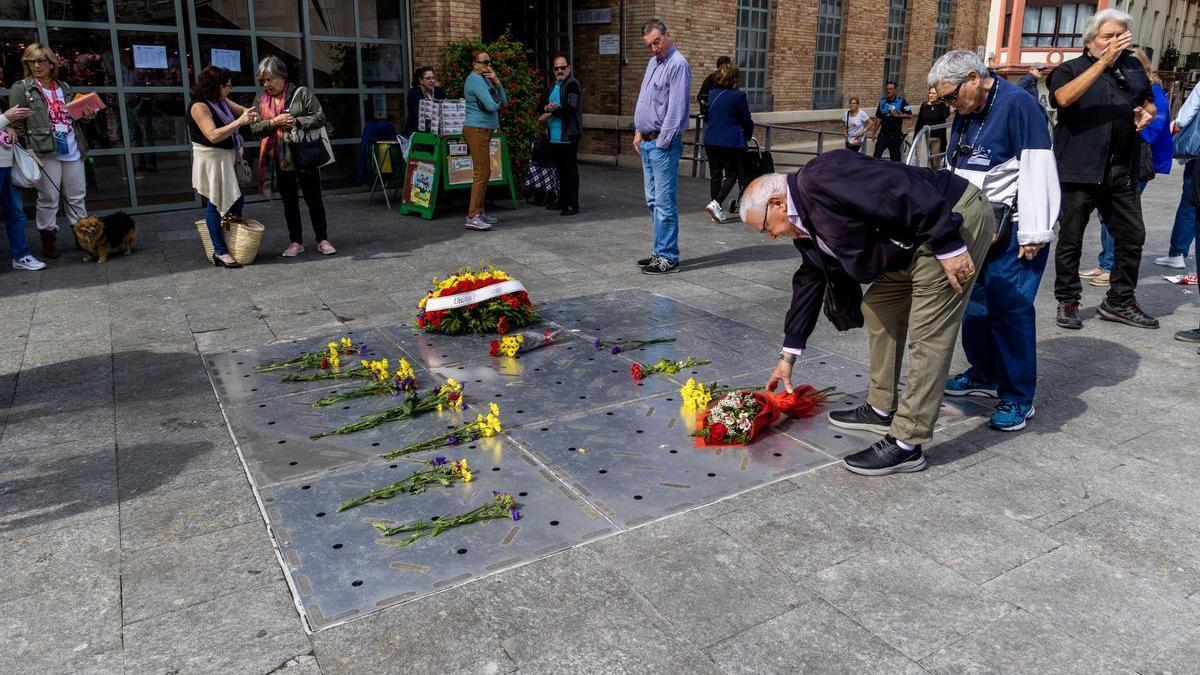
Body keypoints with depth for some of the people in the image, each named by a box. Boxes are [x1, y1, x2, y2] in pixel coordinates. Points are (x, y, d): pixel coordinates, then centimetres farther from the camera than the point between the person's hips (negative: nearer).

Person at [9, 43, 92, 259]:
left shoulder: (64, 87, 15)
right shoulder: (21, 89, 1)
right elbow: (16, 123, -3)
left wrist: (86, 115, 4)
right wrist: (27, 148, -13)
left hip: (72, 151, 4)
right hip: (45, 153, -4)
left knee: (77, 197, 9)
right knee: (48, 199, 0)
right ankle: (48, 238, 9)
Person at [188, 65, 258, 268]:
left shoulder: (222, 102, 7)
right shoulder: (200, 106, -17)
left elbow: (242, 110, 22)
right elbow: (213, 136, -27)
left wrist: (247, 113, 0)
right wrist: (239, 122, -30)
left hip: (228, 158, 9)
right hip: (212, 160, -9)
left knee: (237, 199, 13)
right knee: (216, 202, -4)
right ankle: (220, 252, 1)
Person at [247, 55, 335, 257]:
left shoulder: (301, 93, -3)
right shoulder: (261, 101, 8)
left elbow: (320, 118, -7)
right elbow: (254, 128, 2)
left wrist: (297, 122, -18)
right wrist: (273, 122, -15)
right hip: (279, 160, 4)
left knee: (314, 199, 3)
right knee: (289, 202, 10)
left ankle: (322, 240, 12)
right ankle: (296, 242, 18)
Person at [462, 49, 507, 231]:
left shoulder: (485, 79, 18)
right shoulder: (475, 79, -12)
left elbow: (504, 102, 12)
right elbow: (491, 106, -22)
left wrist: (497, 82, -1)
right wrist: (497, 103, 1)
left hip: (484, 130, 10)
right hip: (477, 129, -10)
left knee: (484, 172, 13)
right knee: (482, 173, -13)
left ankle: (478, 212, 19)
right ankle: (472, 217, -14)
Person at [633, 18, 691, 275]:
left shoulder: (677, 65, -13)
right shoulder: (653, 62, 16)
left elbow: (676, 109, -18)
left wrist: (662, 142, -17)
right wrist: (639, 132, 16)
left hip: (663, 143, -9)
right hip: (647, 142, 9)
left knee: (664, 201, -8)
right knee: (653, 200, 13)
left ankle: (668, 258, -3)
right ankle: (660, 251, 22)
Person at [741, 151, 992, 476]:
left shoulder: (821, 178, -21)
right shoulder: (805, 225, 11)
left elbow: (904, 191, -27)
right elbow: (808, 283, 20)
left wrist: (947, 246, -24)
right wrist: (788, 357, 25)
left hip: (956, 220, -10)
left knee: (928, 336, -8)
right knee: (878, 308, 17)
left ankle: (906, 445, -2)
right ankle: (882, 409, 29)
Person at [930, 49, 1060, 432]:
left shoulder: (1018, 105, -14)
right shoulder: (965, 114, 12)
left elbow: (1037, 172, -18)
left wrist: (1033, 235, -19)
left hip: (1012, 231, -8)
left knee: (1010, 308, -7)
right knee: (974, 303, 11)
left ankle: (1018, 399, 3)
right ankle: (984, 376, 28)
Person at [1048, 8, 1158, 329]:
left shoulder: (1133, 67, 15)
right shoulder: (1070, 69, 0)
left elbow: (1149, 103, 28)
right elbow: (1064, 98, -22)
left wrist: (1147, 113, 4)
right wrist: (1104, 60, -24)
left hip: (1122, 171, 5)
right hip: (1080, 168, -5)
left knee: (1132, 235, 8)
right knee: (1071, 238, 2)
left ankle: (1119, 301, 20)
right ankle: (1067, 301, 14)